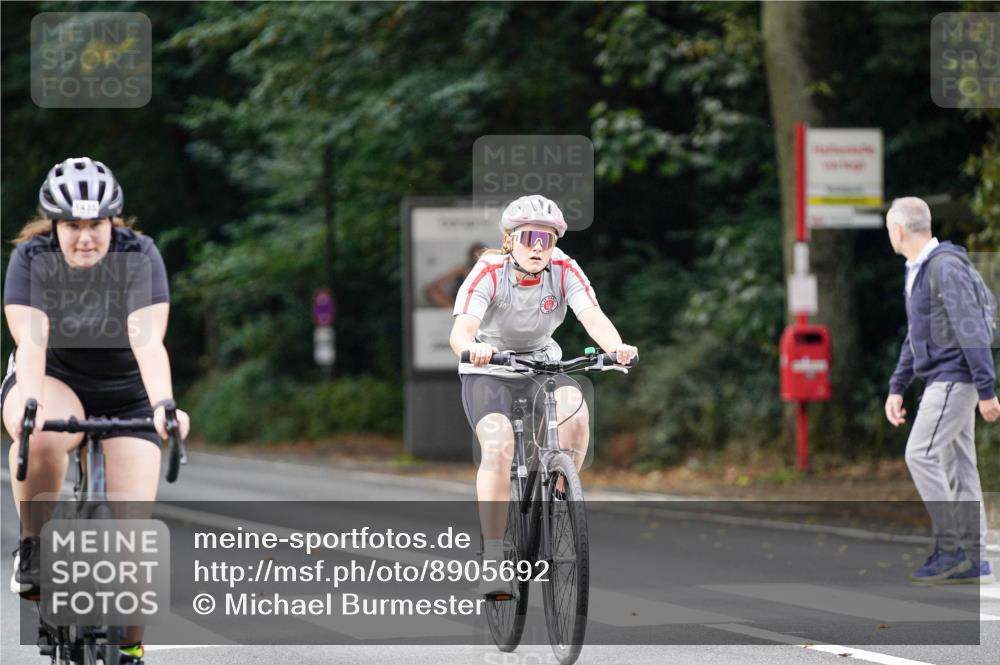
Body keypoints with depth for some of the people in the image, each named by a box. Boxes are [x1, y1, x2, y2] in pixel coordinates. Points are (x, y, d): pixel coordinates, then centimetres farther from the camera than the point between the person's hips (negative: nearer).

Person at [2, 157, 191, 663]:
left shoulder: (139, 257, -19)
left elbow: (148, 342, -31)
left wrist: (164, 404, -48)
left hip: (125, 396, 1)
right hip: (52, 384, -1)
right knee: (43, 438, -39)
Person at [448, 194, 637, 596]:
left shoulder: (564, 271, -15)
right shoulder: (489, 273, -23)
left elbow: (593, 317, -29)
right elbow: (461, 328, -37)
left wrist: (616, 347, -51)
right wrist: (471, 348, -61)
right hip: (488, 371, -2)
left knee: (575, 414, -29)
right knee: (498, 447, -27)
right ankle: (492, 557, -23)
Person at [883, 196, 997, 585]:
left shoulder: (946, 266, -16)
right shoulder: (917, 271, 16)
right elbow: (915, 337, 23)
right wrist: (896, 388, 17)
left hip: (956, 377, -10)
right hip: (944, 379, 10)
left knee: (920, 455, -13)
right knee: (957, 465, 8)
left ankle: (949, 548, -11)